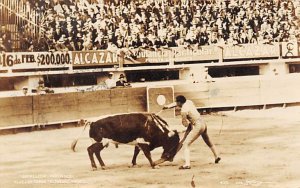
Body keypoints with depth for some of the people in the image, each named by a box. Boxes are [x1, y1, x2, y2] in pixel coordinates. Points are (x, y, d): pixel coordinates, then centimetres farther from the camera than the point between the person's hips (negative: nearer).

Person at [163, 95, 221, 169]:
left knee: (186, 144, -12)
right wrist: (168, 106, 17)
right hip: (203, 124, 9)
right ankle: (216, 156, 50)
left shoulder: (183, 110, -16)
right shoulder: (189, 102, 7)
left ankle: (187, 164, -26)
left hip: (197, 126, -9)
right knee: (208, 142, 31)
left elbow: (185, 124, -11)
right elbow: (177, 104, 24)